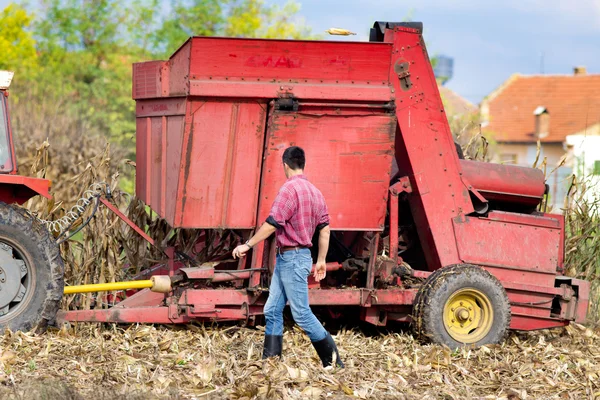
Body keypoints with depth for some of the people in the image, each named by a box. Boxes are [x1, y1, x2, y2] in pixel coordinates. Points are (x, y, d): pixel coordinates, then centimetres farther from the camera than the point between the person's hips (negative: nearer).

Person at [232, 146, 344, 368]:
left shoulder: (289, 189, -15)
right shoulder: (314, 192, 13)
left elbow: (272, 224, -20)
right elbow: (324, 229, 13)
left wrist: (248, 245, -12)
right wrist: (321, 261, 18)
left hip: (293, 258, -9)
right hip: (285, 258, 9)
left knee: (302, 314, -5)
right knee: (272, 311, 10)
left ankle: (333, 361, 0)